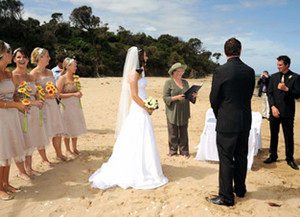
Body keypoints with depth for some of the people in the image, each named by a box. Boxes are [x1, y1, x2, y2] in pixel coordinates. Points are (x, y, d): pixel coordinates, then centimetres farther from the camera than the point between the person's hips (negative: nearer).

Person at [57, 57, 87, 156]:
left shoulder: (75, 77, 8)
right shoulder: (62, 78, -11)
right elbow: (58, 94, -15)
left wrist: (79, 93, 0)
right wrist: (73, 94, -18)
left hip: (76, 105, 6)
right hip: (67, 105, -6)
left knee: (75, 127, 12)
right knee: (68, 129, 3)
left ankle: (75, 148, 25)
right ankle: (68, 150, 19)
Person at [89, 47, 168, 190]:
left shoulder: (139, 72, 15)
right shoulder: (133, 73, -14)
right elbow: (135, 96, -18)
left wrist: (149, 106, 7)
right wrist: (147, 108, -10)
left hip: (142, 111, 9)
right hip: (138, 111, -9)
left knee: (141, 143, 15)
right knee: (138, 142, -2)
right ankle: (137, 174, 9)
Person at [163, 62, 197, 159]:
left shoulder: (185, 82, 15)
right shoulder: (168, 82, -1)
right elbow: (165, 98, -7)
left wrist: (193, 95, -2)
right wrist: (176, 97, -19)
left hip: (184, 113, 4)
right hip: (173, 113, -4)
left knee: (184, 133, 7)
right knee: (173, 133, 1)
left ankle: (184, 151, 17)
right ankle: (173, 151, 15)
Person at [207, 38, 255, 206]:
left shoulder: (220, 71, -14)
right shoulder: (250, 71, 2)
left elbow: (214, 98, -8)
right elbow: (249, 95, 7)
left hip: (227, 123, -6)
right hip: (245, 122, 6)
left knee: (226, 160, 3)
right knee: (241, 156, 18)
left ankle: (226, 197, 12)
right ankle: (240, 189, 34)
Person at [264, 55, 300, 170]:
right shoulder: (273, 77, 8)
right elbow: (270, 93, 5)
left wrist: (286, 89, -21)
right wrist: (273, 107, -7)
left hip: (287, 113, -3)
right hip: (274, 111, 3)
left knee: (289, 137, 5)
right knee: (273, 135, 11)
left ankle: (290, 158, 19)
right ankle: (273, 156, 25)